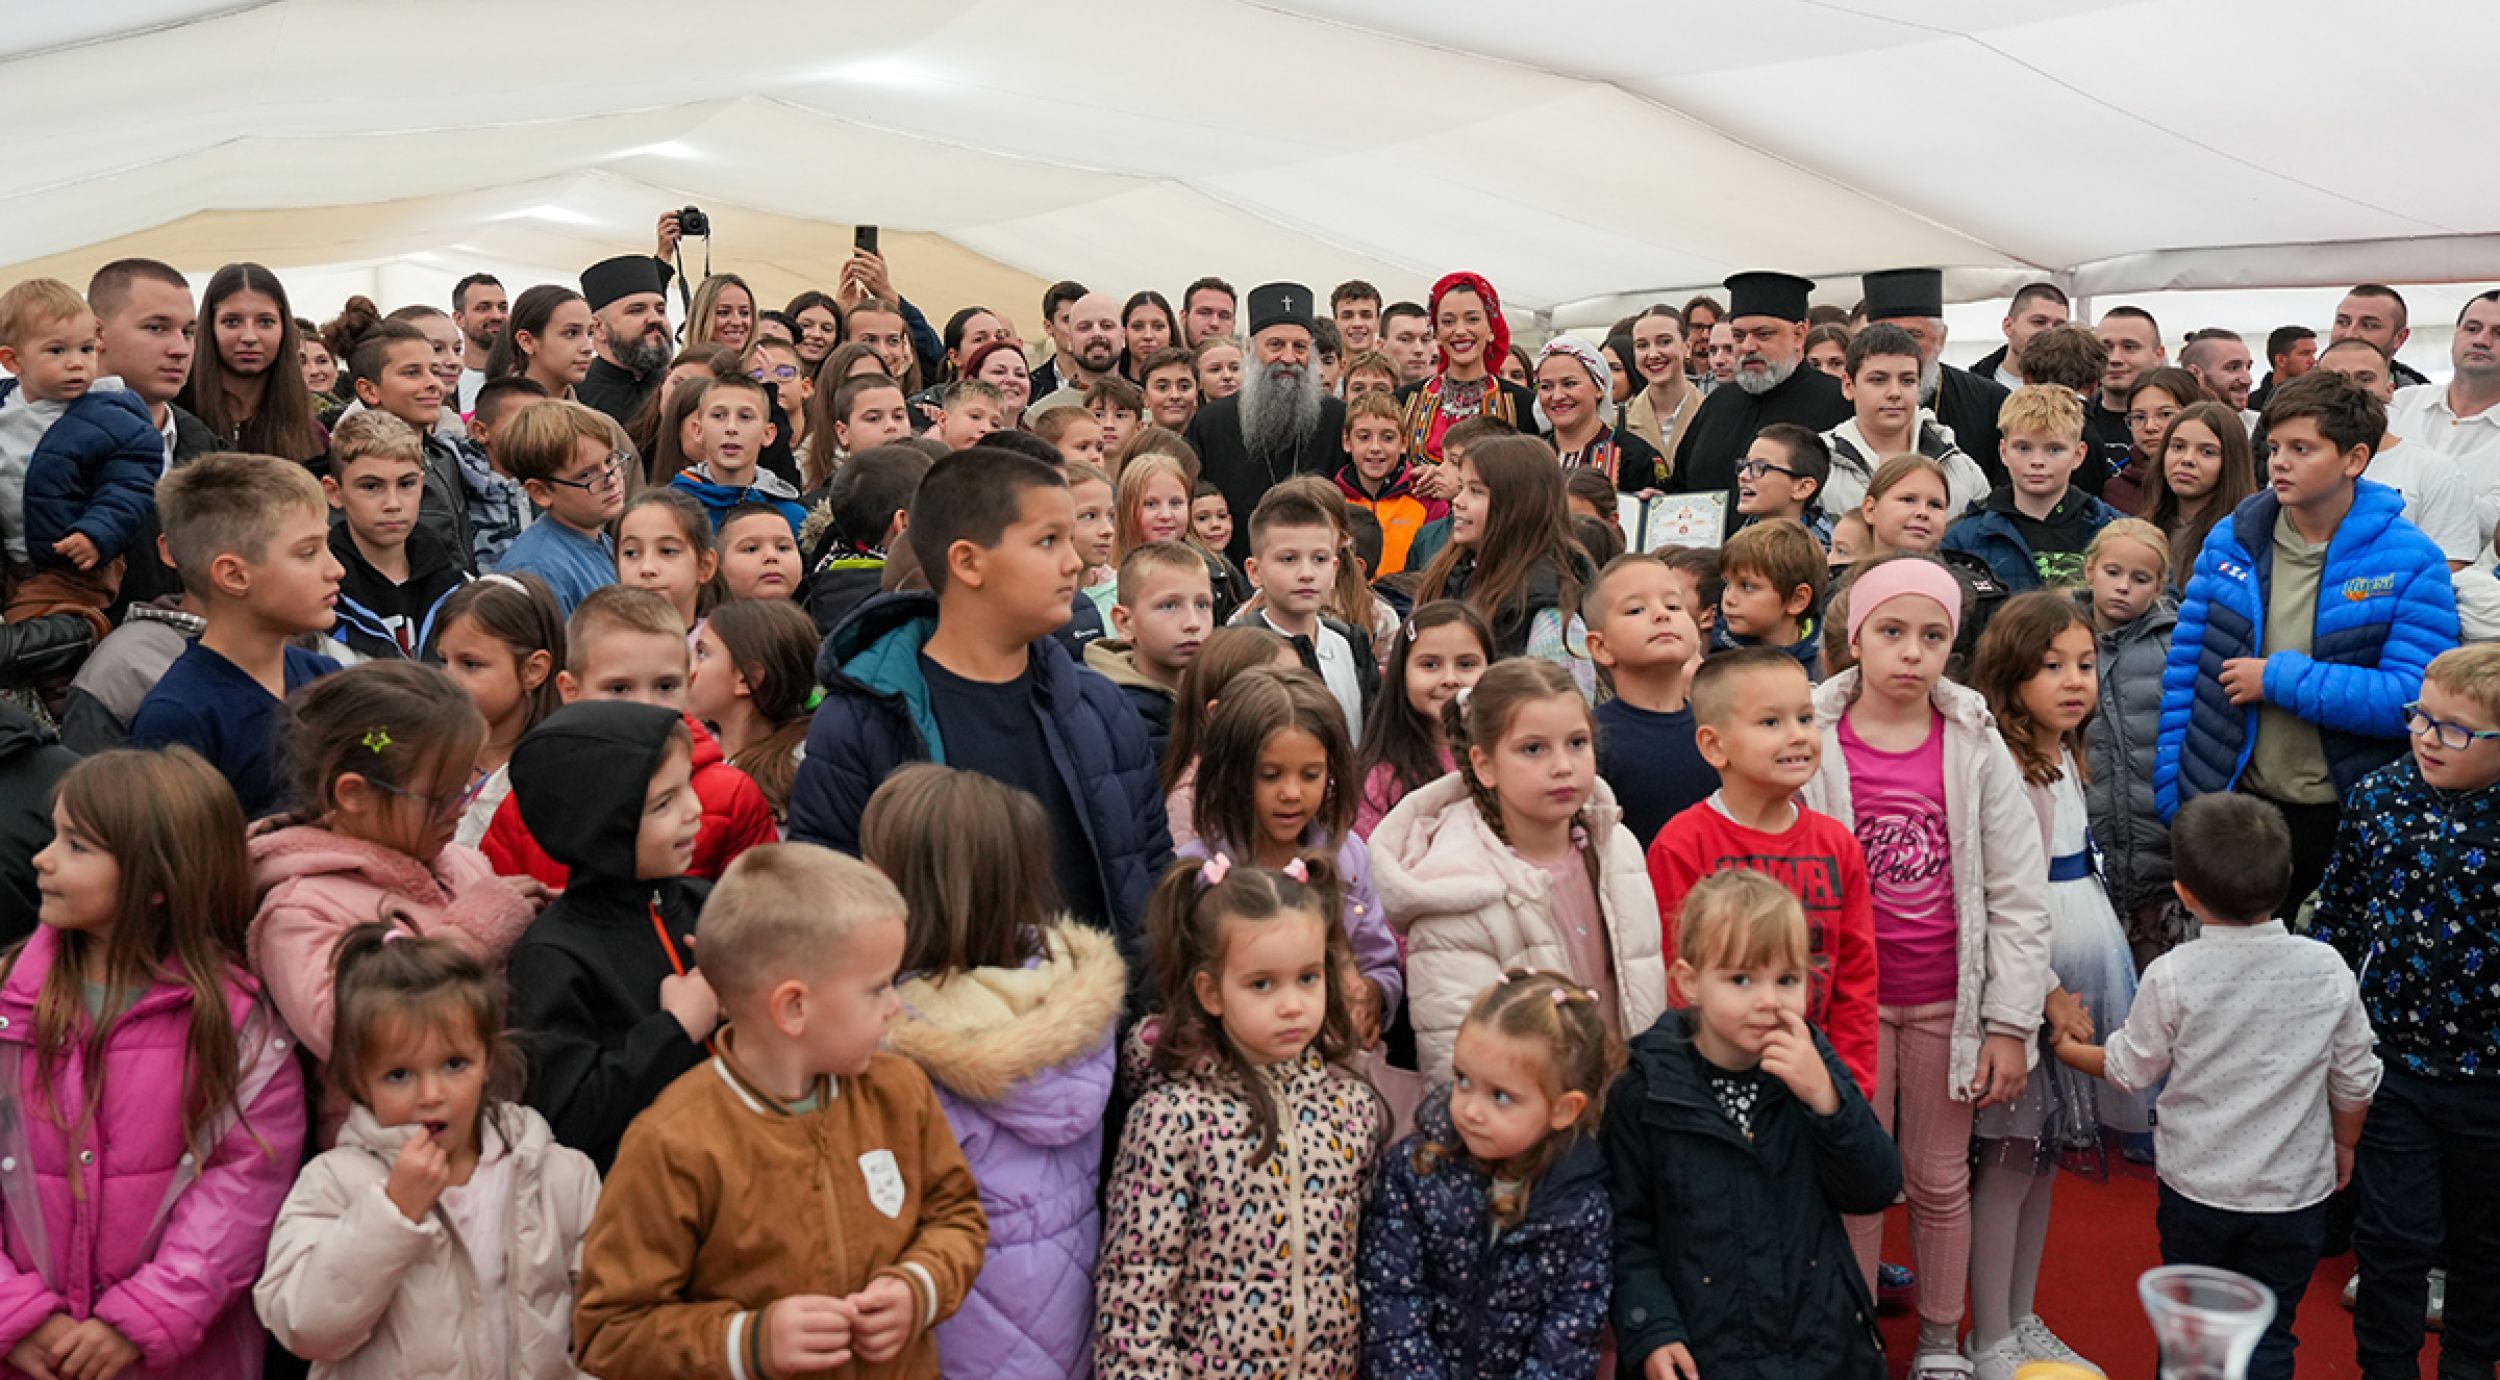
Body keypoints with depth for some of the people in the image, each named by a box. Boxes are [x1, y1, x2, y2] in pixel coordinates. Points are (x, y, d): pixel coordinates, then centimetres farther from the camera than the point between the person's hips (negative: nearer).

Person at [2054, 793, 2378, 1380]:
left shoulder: (2172, 977, -16)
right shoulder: (2327, 969, -10)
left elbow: (2130, 1069, -3)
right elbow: (2355, 1078, 2)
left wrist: (2068, 1050, 17)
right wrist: (2344, 1143, 21)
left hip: (2196, 1188, -1)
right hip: (2294, 1193, 1)